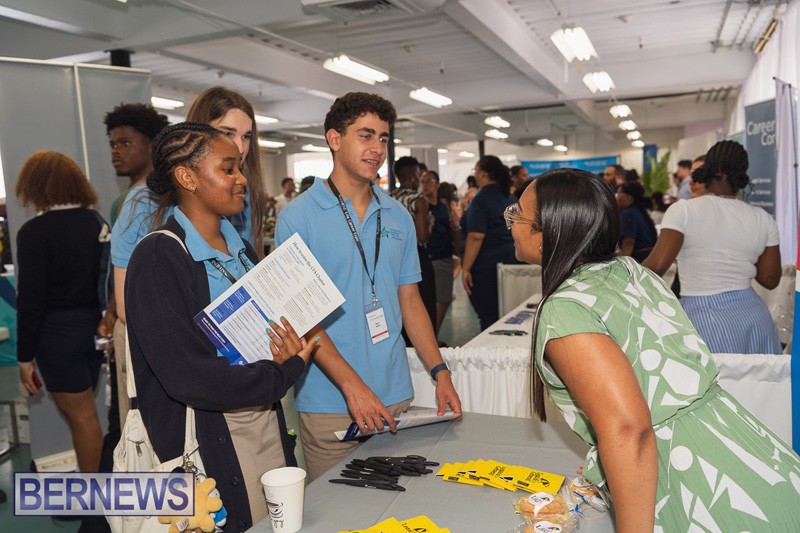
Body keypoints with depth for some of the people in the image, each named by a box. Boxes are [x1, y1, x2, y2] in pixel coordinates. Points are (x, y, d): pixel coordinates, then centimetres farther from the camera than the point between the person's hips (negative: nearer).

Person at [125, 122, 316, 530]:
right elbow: (185, 374, -22)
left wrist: (290, 354, -10)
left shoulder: (242, 251, 10)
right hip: (208, 445, -7)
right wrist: (283, 374, -14)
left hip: (266, 424, 7)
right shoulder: (158, 259, -16)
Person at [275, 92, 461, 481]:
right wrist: (352, 385, -20)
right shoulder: (297, 218, -8)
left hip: (396, 398, 5)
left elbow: (409, 301, 12)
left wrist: (439, 371, 5)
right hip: (329, 406, -4)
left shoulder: (398, 217, 8)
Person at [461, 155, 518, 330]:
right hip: (512, 261, 8)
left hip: (486, 265, -8)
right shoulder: (510, 197, 13)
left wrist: (465, 269, -16)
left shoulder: (482, 199, -12)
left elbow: (476, 237, -19)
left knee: (488, 317, -4)